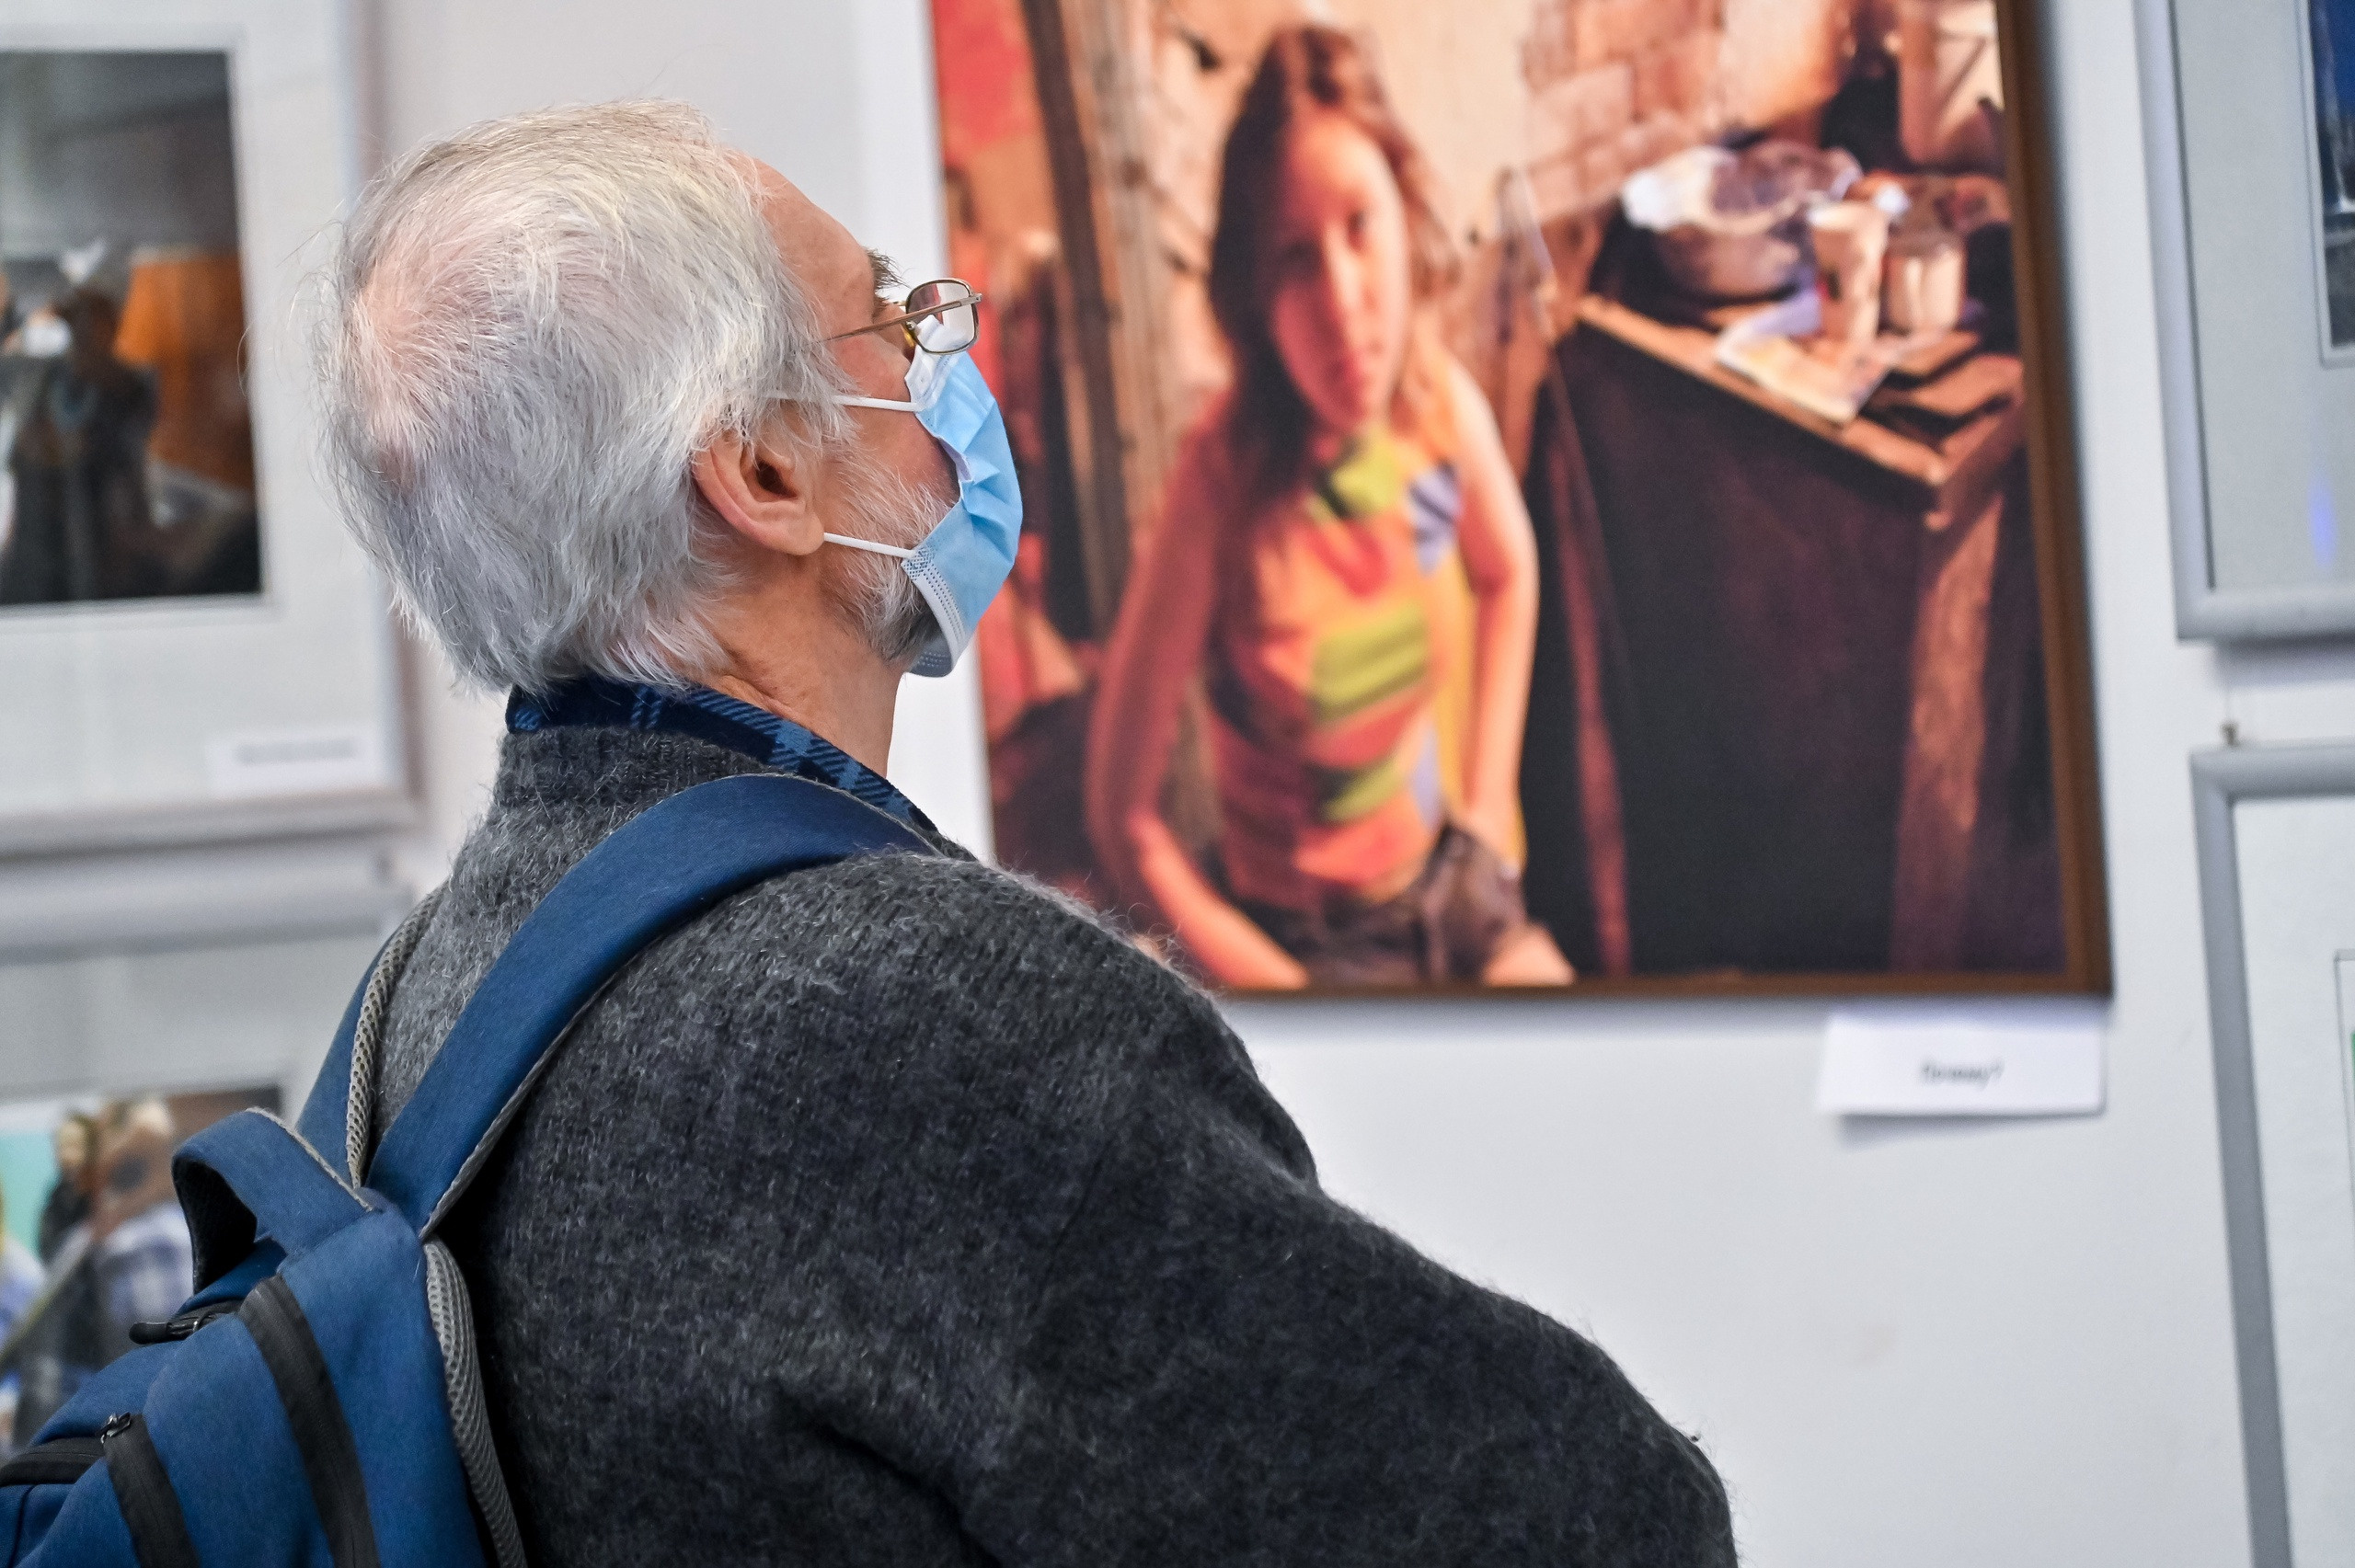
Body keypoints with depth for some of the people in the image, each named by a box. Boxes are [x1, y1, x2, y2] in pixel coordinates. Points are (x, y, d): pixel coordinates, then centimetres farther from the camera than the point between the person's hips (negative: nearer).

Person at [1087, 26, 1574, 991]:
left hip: (1451, 876, 5)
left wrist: (1488, 800, 8)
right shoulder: (1224, 484, -23)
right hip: (1310, 937, -5)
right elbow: (1125, 818, -17)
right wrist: (1283, 989, -14)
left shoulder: (1445, 407, -10)